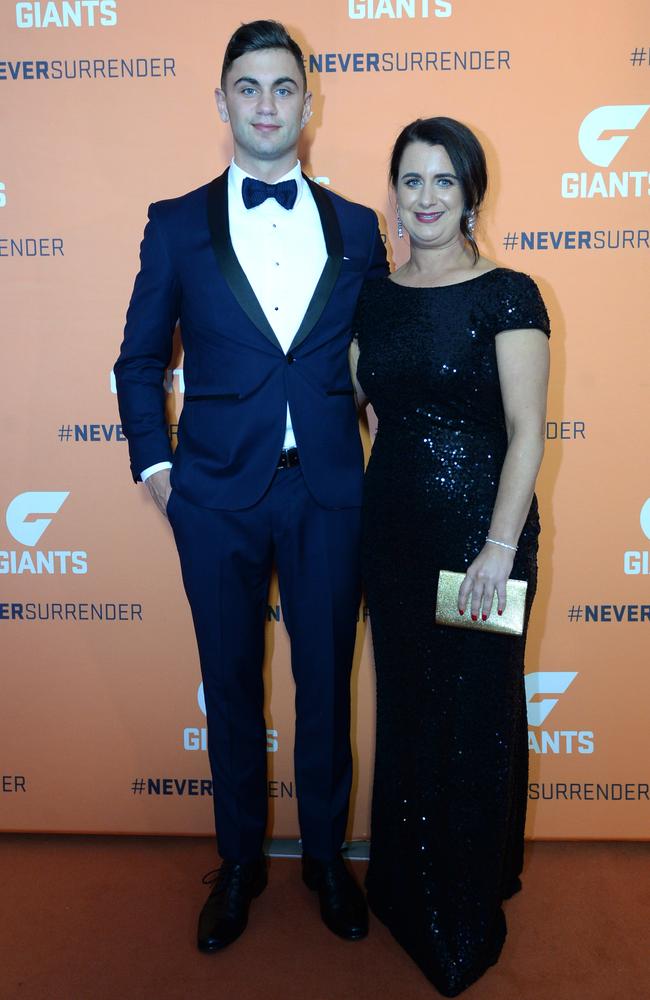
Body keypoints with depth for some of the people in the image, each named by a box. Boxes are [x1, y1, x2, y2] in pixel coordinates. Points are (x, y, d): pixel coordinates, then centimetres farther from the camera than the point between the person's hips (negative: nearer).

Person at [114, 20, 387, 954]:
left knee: (327, 679, 11)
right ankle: (240, 861, 34)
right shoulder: (176, 226, 3)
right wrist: (152, 461, -1)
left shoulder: (357, 229, 7)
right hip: (217, 493, 0)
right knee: (231, 682, 12)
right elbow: (140, 358, 8)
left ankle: (326, 854, 35)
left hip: (329, 491, 1)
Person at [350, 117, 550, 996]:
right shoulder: (374, 296, 8)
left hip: (480, 525, -4)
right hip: (393, 524, 5)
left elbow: (527, 432, -12)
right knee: (405, 705, 16)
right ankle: (407, 884, 40)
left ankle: (469, 919, 31)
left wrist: (500, 546, -19)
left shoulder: (507, 295, -6)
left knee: (474, 713, 7)